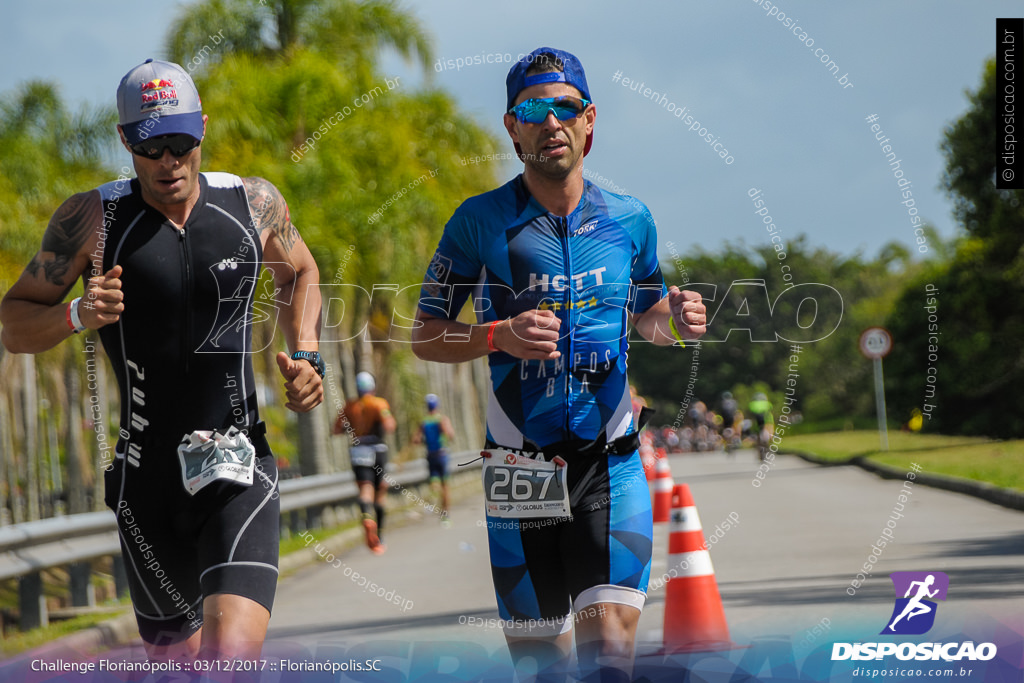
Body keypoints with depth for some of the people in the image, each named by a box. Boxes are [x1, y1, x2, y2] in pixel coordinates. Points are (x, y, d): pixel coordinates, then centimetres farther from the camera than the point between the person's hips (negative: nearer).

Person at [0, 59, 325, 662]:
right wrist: (77, 315, -18)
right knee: (174, 654, 13)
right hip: (147, 477, 0)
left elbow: (300, 273, 23)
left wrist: (307, 356, 7)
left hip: (238, 463, 0)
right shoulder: (92, 219, -4)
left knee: (233, 649, -23)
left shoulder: (255, 203, 2)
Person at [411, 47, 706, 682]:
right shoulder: (480, 220, -2)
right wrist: (498, 336, -17)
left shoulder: (630, 219, 6)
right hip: (521, 466, -1)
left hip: (610, 464, 1)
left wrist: (674, 322, -1)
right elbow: (425, 338, 2)